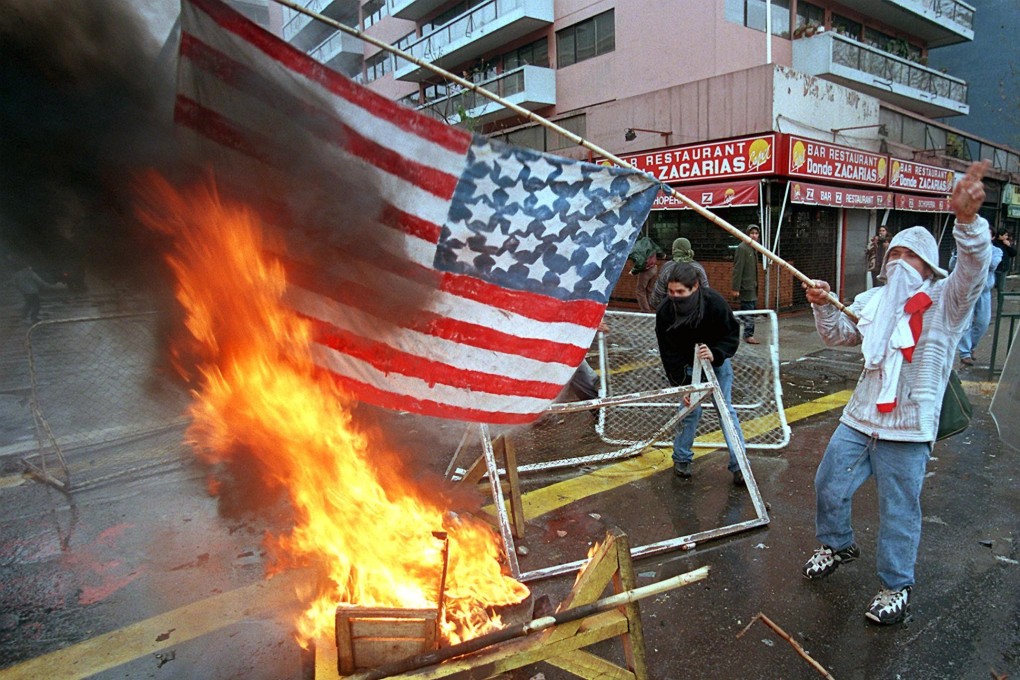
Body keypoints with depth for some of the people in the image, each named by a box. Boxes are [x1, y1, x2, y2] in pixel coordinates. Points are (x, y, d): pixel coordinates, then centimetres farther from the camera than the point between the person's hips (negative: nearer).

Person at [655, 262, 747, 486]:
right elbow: (669, 354, -21)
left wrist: (715, 354, -39)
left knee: (725, 407, 0)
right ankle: (681, 458, 17)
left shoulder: (715, 303, -32)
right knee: (691, 408, -3)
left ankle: (739, 464, 7)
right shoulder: (665, 312, -28)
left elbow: (732, 336, -20)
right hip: (688, 365, 0)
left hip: (717, 360, 0)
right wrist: (683, 385, -26)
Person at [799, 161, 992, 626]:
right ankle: (838, 545, 41)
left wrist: (967, 219, -43)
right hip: (859, 418, 5)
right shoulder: (875, 299, 9)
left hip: (907, 430, -5)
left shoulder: (946, 299, -6)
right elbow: (838, 335, 13)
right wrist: (824, 307, -7)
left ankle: (896, 586, 28)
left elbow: (974, 266, -25)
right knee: (828, 486, 14)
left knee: (899, 510, 6)